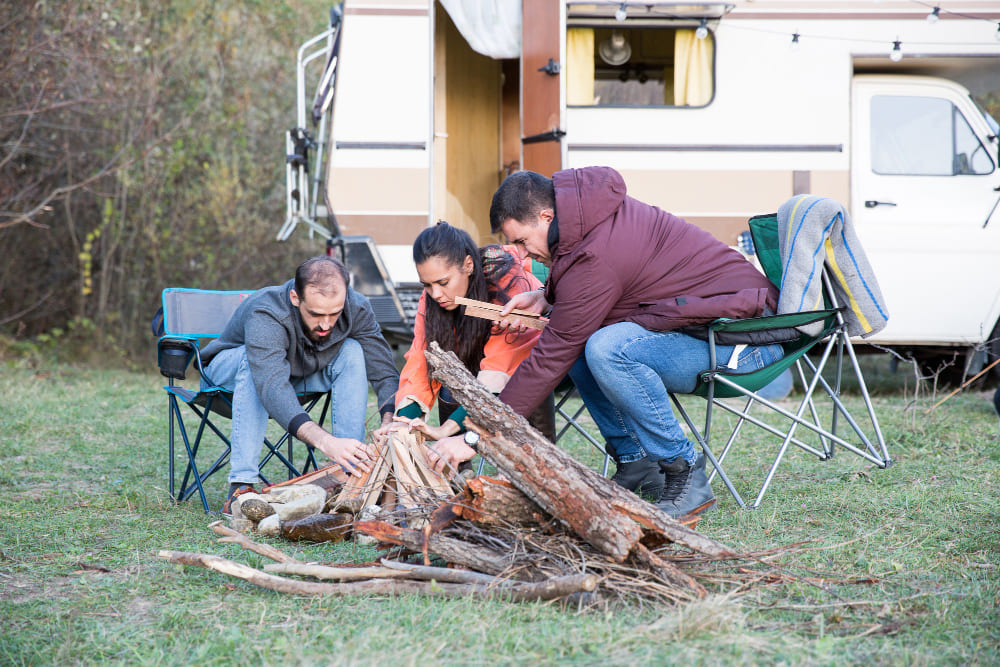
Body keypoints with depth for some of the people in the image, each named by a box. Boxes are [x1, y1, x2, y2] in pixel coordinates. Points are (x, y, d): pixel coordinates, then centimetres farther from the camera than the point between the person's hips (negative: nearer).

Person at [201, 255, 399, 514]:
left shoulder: (356, 310, -25)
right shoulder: (265, 316, -41)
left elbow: (385, 374, -27)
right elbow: (272, 388, -53)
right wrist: (327, 443, -66)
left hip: (299, 374, 4)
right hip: (229, 368, -4)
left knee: (352, 352, -22)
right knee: (252, 359, -38)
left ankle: (349, 474, -22)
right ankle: (241, 487, -38)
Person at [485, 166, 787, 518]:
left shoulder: (595, 258, -22)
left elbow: (552, 357, -18)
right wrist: (545, 299, 6)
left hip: (744, 339, -11)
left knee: (607, 349, -30)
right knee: (578, 338, 7)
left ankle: (685, 472, -17)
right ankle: (637, 466, 7)